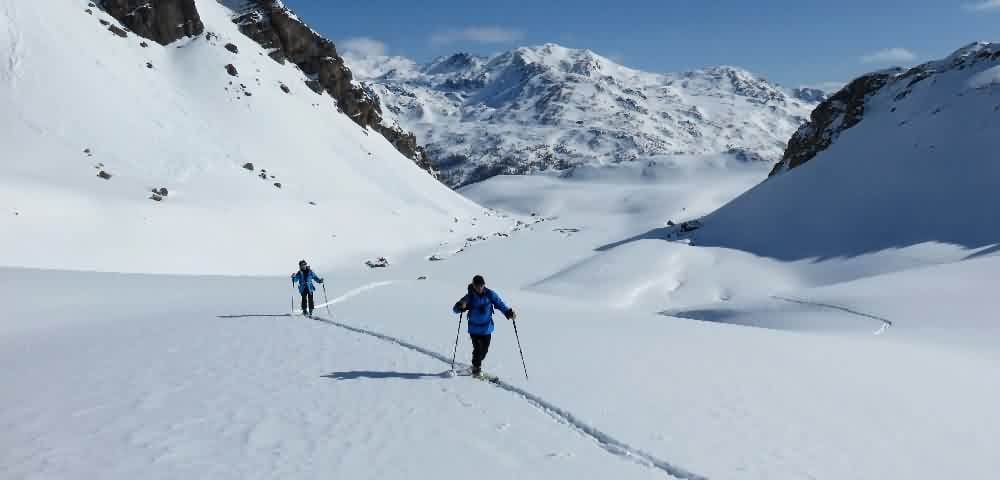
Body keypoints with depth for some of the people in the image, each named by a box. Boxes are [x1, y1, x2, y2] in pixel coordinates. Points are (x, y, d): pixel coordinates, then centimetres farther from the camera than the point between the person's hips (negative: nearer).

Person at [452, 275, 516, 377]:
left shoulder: (490, 294, -8)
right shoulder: (469, 297, -13)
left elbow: (500, 304, 0)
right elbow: (455, 309, -12)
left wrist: (508, 313, -15)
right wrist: (461, 306, -35)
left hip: (487, 327, 3)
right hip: (474, 329, -2)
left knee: (485, 348, 9)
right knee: (477, 348, -8)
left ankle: (478, 362, 38)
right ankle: (476, 367, 15)